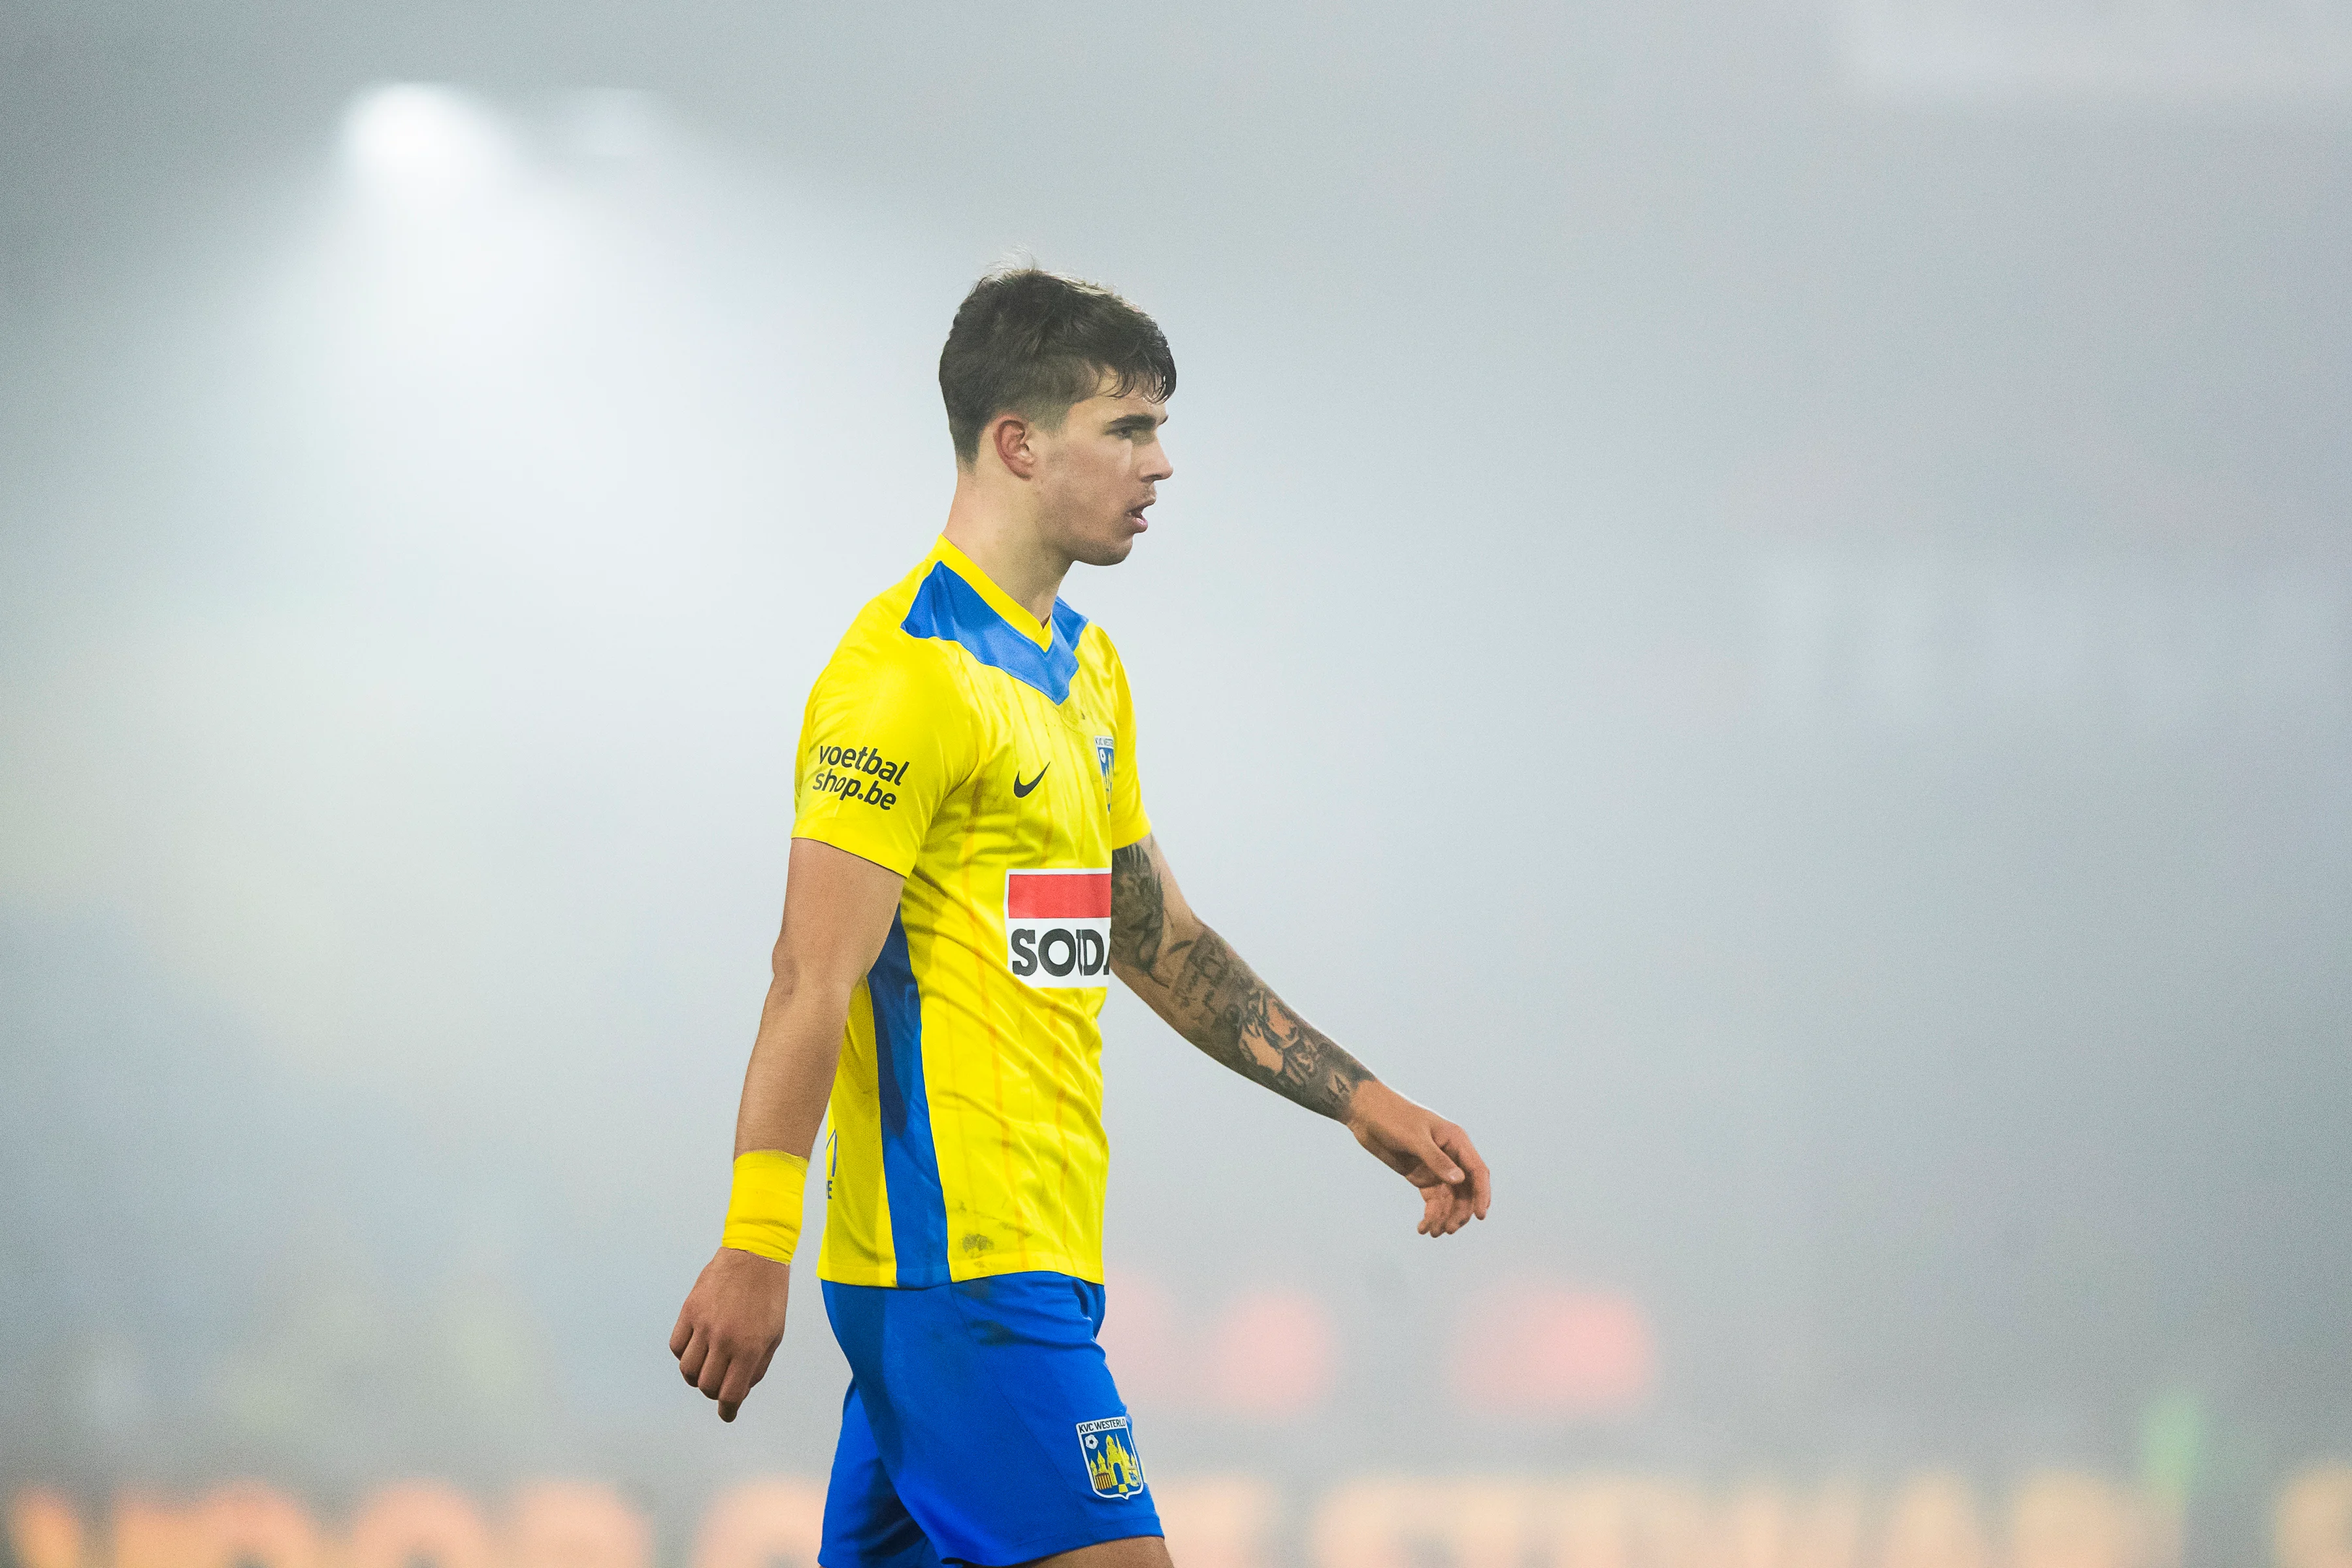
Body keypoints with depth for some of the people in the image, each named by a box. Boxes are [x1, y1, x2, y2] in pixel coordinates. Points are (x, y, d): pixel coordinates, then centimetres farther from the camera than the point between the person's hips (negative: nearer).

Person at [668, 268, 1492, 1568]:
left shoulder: (1081, 667, 19)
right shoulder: (911, 671, -12)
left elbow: (1158, 941, 27)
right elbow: (813, 978, -18)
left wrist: (1360, 1100, 23)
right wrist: (754, 1250, -24)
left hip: (1036, 1254, 10)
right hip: (958, 1260, -10)